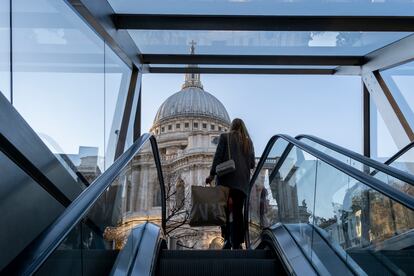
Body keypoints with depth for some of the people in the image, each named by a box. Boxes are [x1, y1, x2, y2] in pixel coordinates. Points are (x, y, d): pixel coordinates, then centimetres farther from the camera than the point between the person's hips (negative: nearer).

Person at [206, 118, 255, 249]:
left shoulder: (225, 137, 5)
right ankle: (237, 243, 1)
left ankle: (227, 240, -10)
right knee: (238, 211, 4)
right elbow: (252, 164, 12)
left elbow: (218, 156, -5)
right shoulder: (248, 141, 14)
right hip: (242, 181, 3)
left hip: (227, 178, -3)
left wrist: (212, 174, -4)